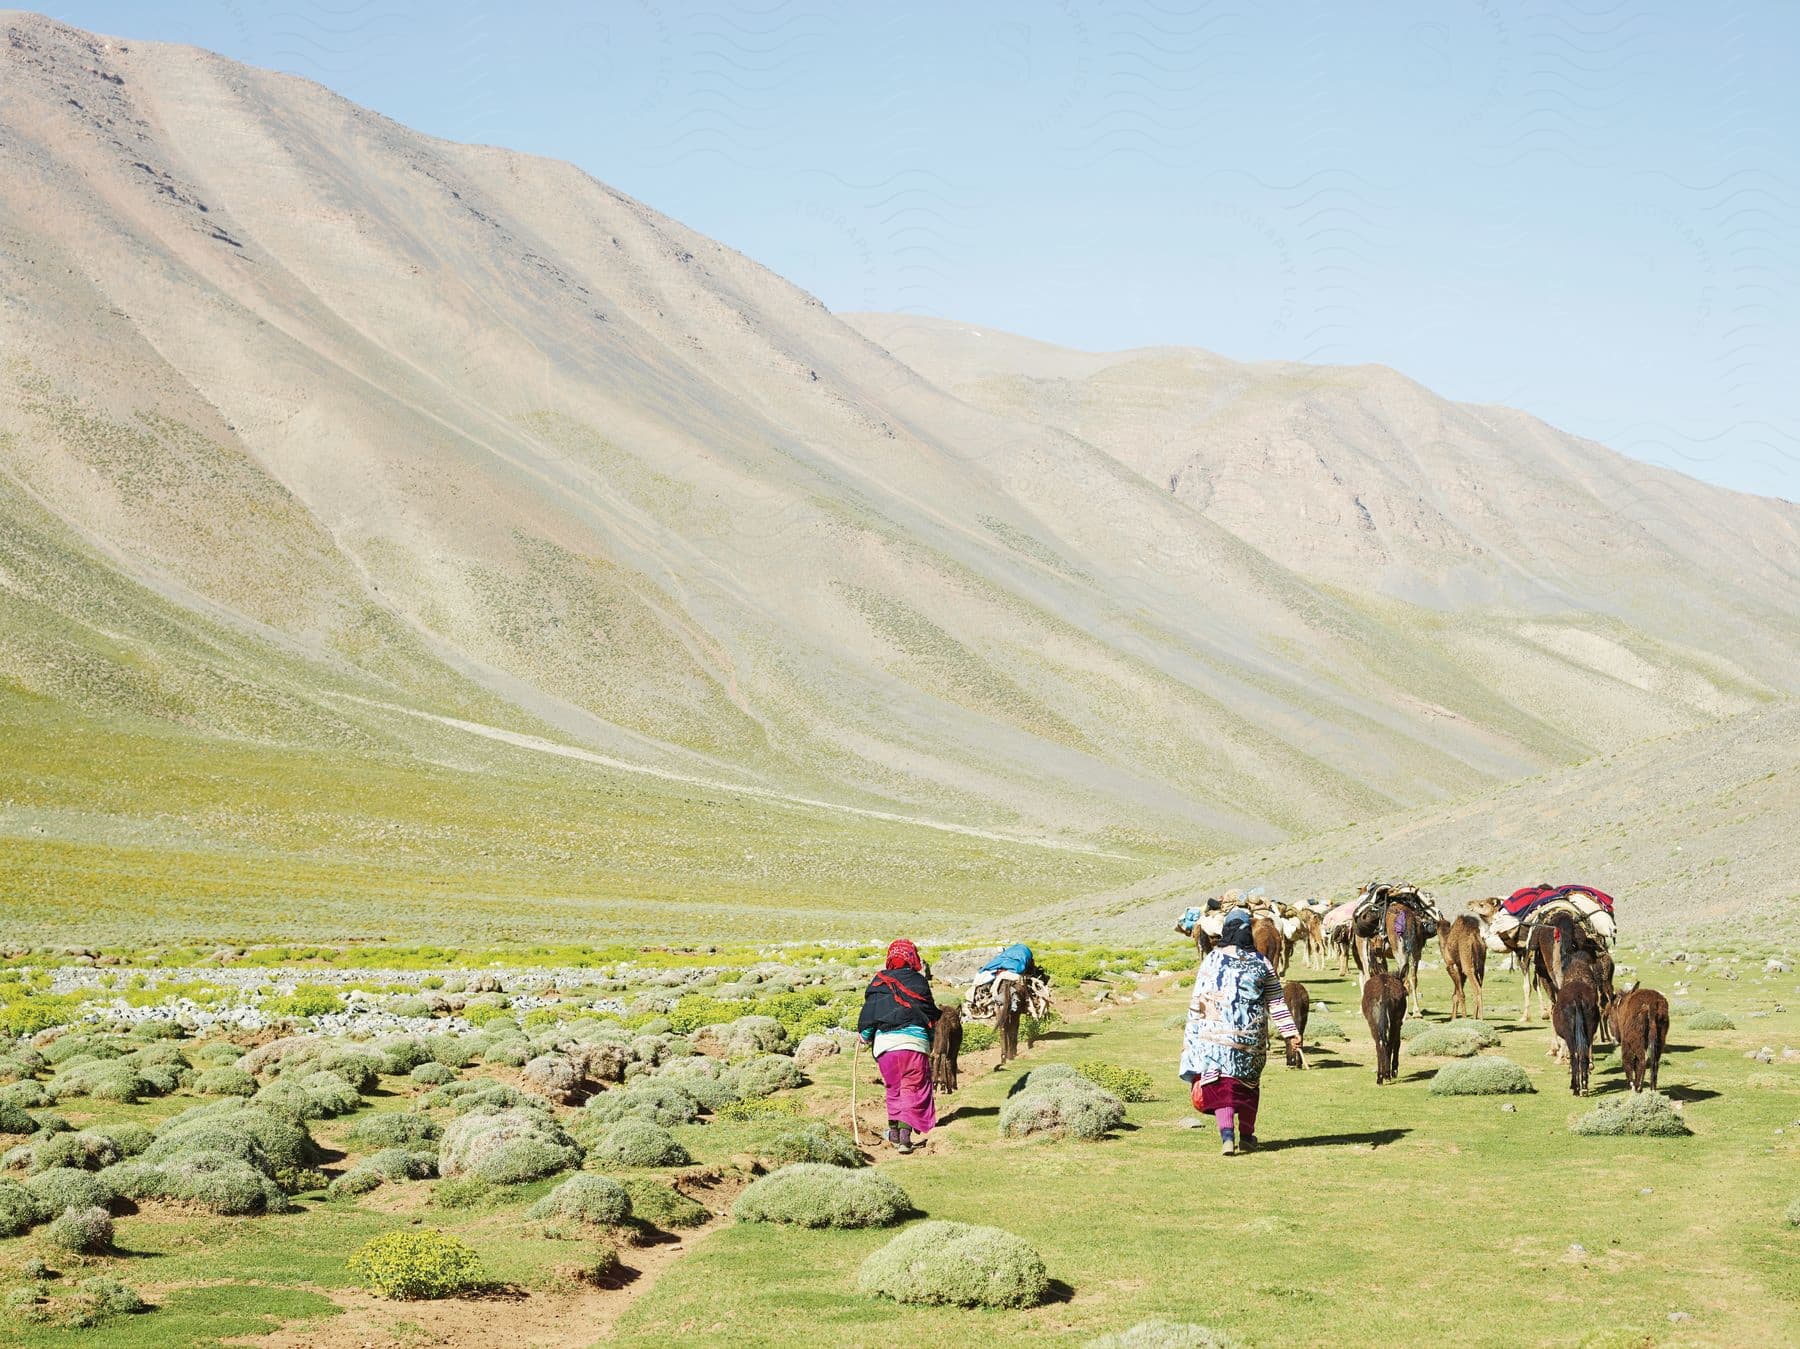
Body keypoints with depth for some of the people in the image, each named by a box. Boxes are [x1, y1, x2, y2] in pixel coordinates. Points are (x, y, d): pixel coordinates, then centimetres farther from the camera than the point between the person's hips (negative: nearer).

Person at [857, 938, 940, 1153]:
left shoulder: (879, 982, 6)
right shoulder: (919, 981, 6)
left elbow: (869, 1010, 5)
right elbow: (931, 1014, 11)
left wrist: (865, 1035, 19)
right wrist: (932, 1042, 24)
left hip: (884, 1041, 2)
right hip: (914, 1039, -2)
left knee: (894, 1087, 18)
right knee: (913, 1088, 2)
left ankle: (894, 1131, 22)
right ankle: (905, 1135, -10)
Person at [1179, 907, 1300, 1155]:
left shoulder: (1211, 961, -2)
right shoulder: (1262, 963, 3)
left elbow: (1197, 1002, -1)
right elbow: (1276, 1002, 5)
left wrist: (1190, 1037, 5)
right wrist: (1290, 1032, 11)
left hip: (1216, 1034, -2)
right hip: (1252, 1037, 2)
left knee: (1221, 1086, -2)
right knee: (1248, 1084, 18)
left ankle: (1227, 1135, -19)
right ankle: (1246, 1137, 26)